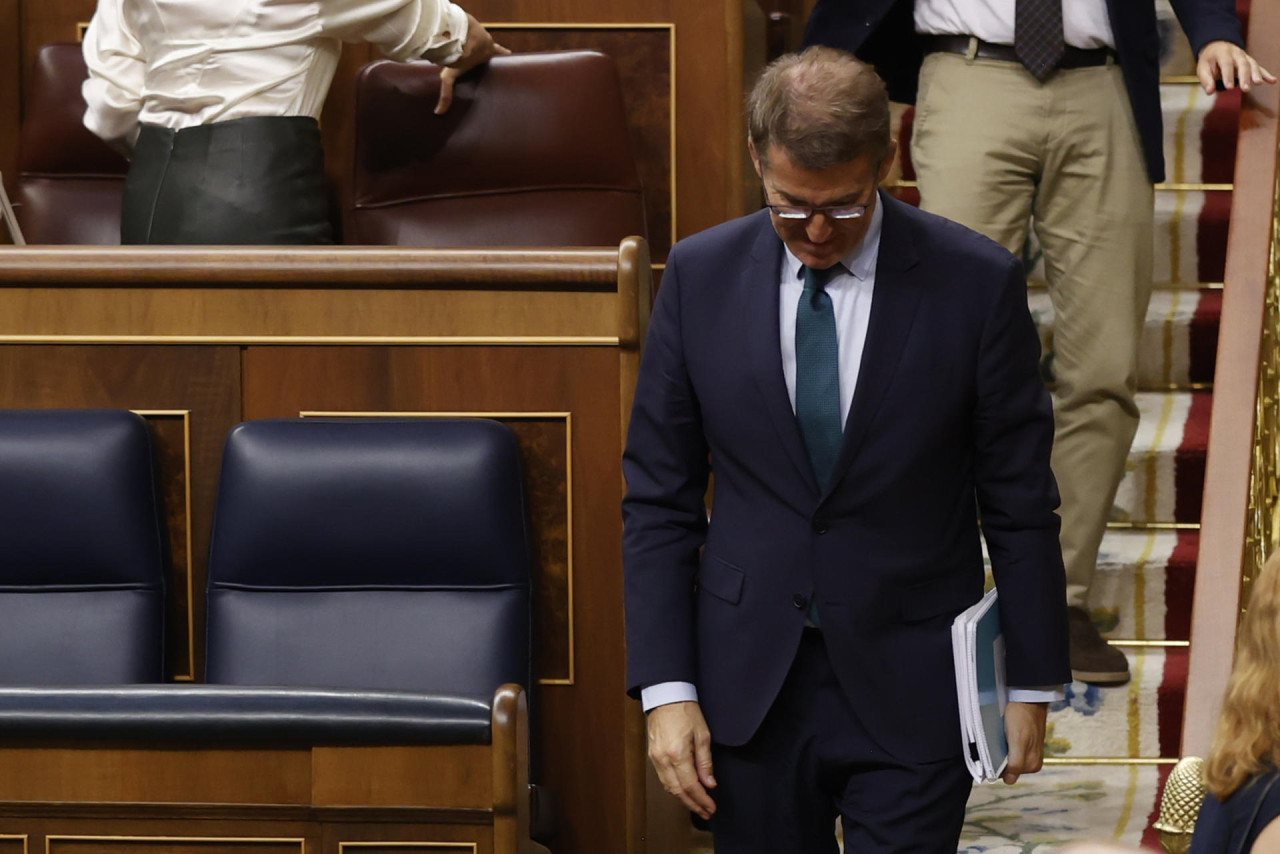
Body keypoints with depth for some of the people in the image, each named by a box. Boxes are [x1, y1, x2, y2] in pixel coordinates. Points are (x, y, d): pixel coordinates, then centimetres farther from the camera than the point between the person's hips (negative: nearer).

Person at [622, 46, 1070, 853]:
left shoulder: (976, 282, -8)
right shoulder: (700, 276, -1)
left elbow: (1019, 502, 0)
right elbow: (659, 497, 3)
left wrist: (1032, 683, 3)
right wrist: (666, 688, -3)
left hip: (909, 692, -2)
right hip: (749, 687, 2)